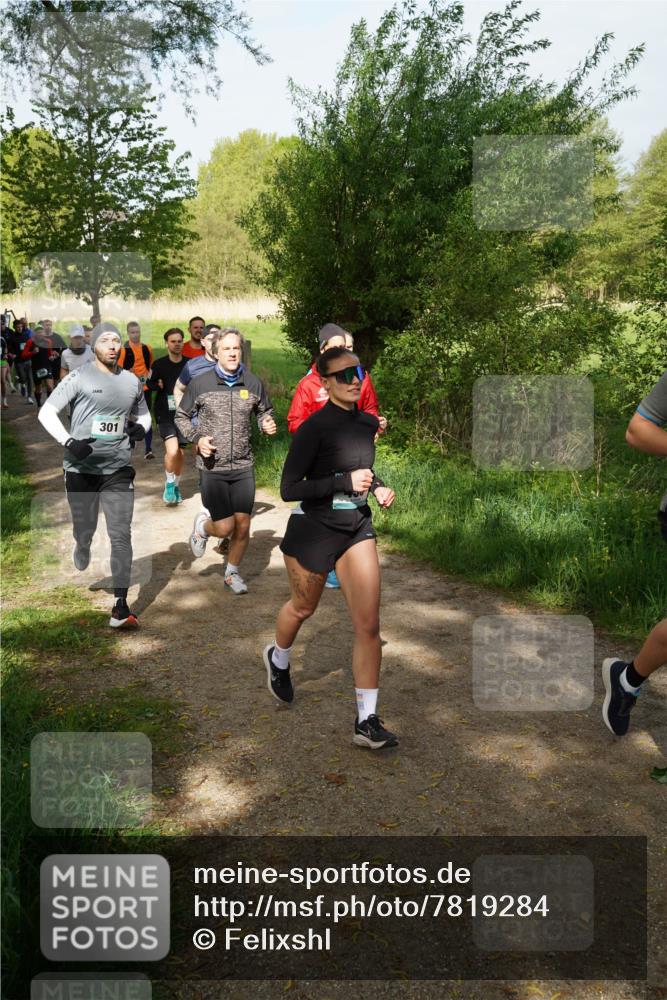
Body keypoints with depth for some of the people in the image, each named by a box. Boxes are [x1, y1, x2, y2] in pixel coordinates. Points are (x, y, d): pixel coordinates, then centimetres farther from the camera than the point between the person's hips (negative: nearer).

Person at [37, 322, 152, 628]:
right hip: (81, 469, -2)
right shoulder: (79, 377, -5)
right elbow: (46, 412, -7)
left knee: (121, 535, -6)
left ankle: (120, 606, -5)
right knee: (83, 533, 11)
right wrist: (68, 441, -23)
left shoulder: (132, 381, 9)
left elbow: (142, 414, 24)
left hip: (118, 470, 2)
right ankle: (79, 580, 43)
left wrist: (140, 427, 0)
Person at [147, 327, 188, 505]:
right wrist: (157, 385, -11)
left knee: (180, 453, 8)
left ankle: (176, 486, 29)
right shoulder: (159, 364, -1)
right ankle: (169, 484, 4)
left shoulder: (189, 364, 2)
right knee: (172, 451, -19)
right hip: (165, 414, -2)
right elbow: (150, 383, 9)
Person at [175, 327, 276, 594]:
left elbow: (264, 412, 16)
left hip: (243, 466, 3)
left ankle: (232, 573, 29)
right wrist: (197, 439, -11)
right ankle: (203, 524, 31)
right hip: (212, 467, -2)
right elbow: (181, 417, 5)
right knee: (225, 528, -5)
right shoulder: (200, 383, -6)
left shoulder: (253, 383, -1)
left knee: (243, 526, 5)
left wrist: (267, 424, -6)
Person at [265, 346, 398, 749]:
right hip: (314, 530, -5)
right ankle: (278, 658, 54)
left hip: (357, 527, 5)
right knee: (303, 608, 19)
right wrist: (346, 482, -26)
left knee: (369, 624, -4)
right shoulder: (314, 428, -18)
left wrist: (378, 486, 3)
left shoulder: (369, 423, 3)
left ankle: (367, 721, 5)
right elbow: (289, 489, -20)